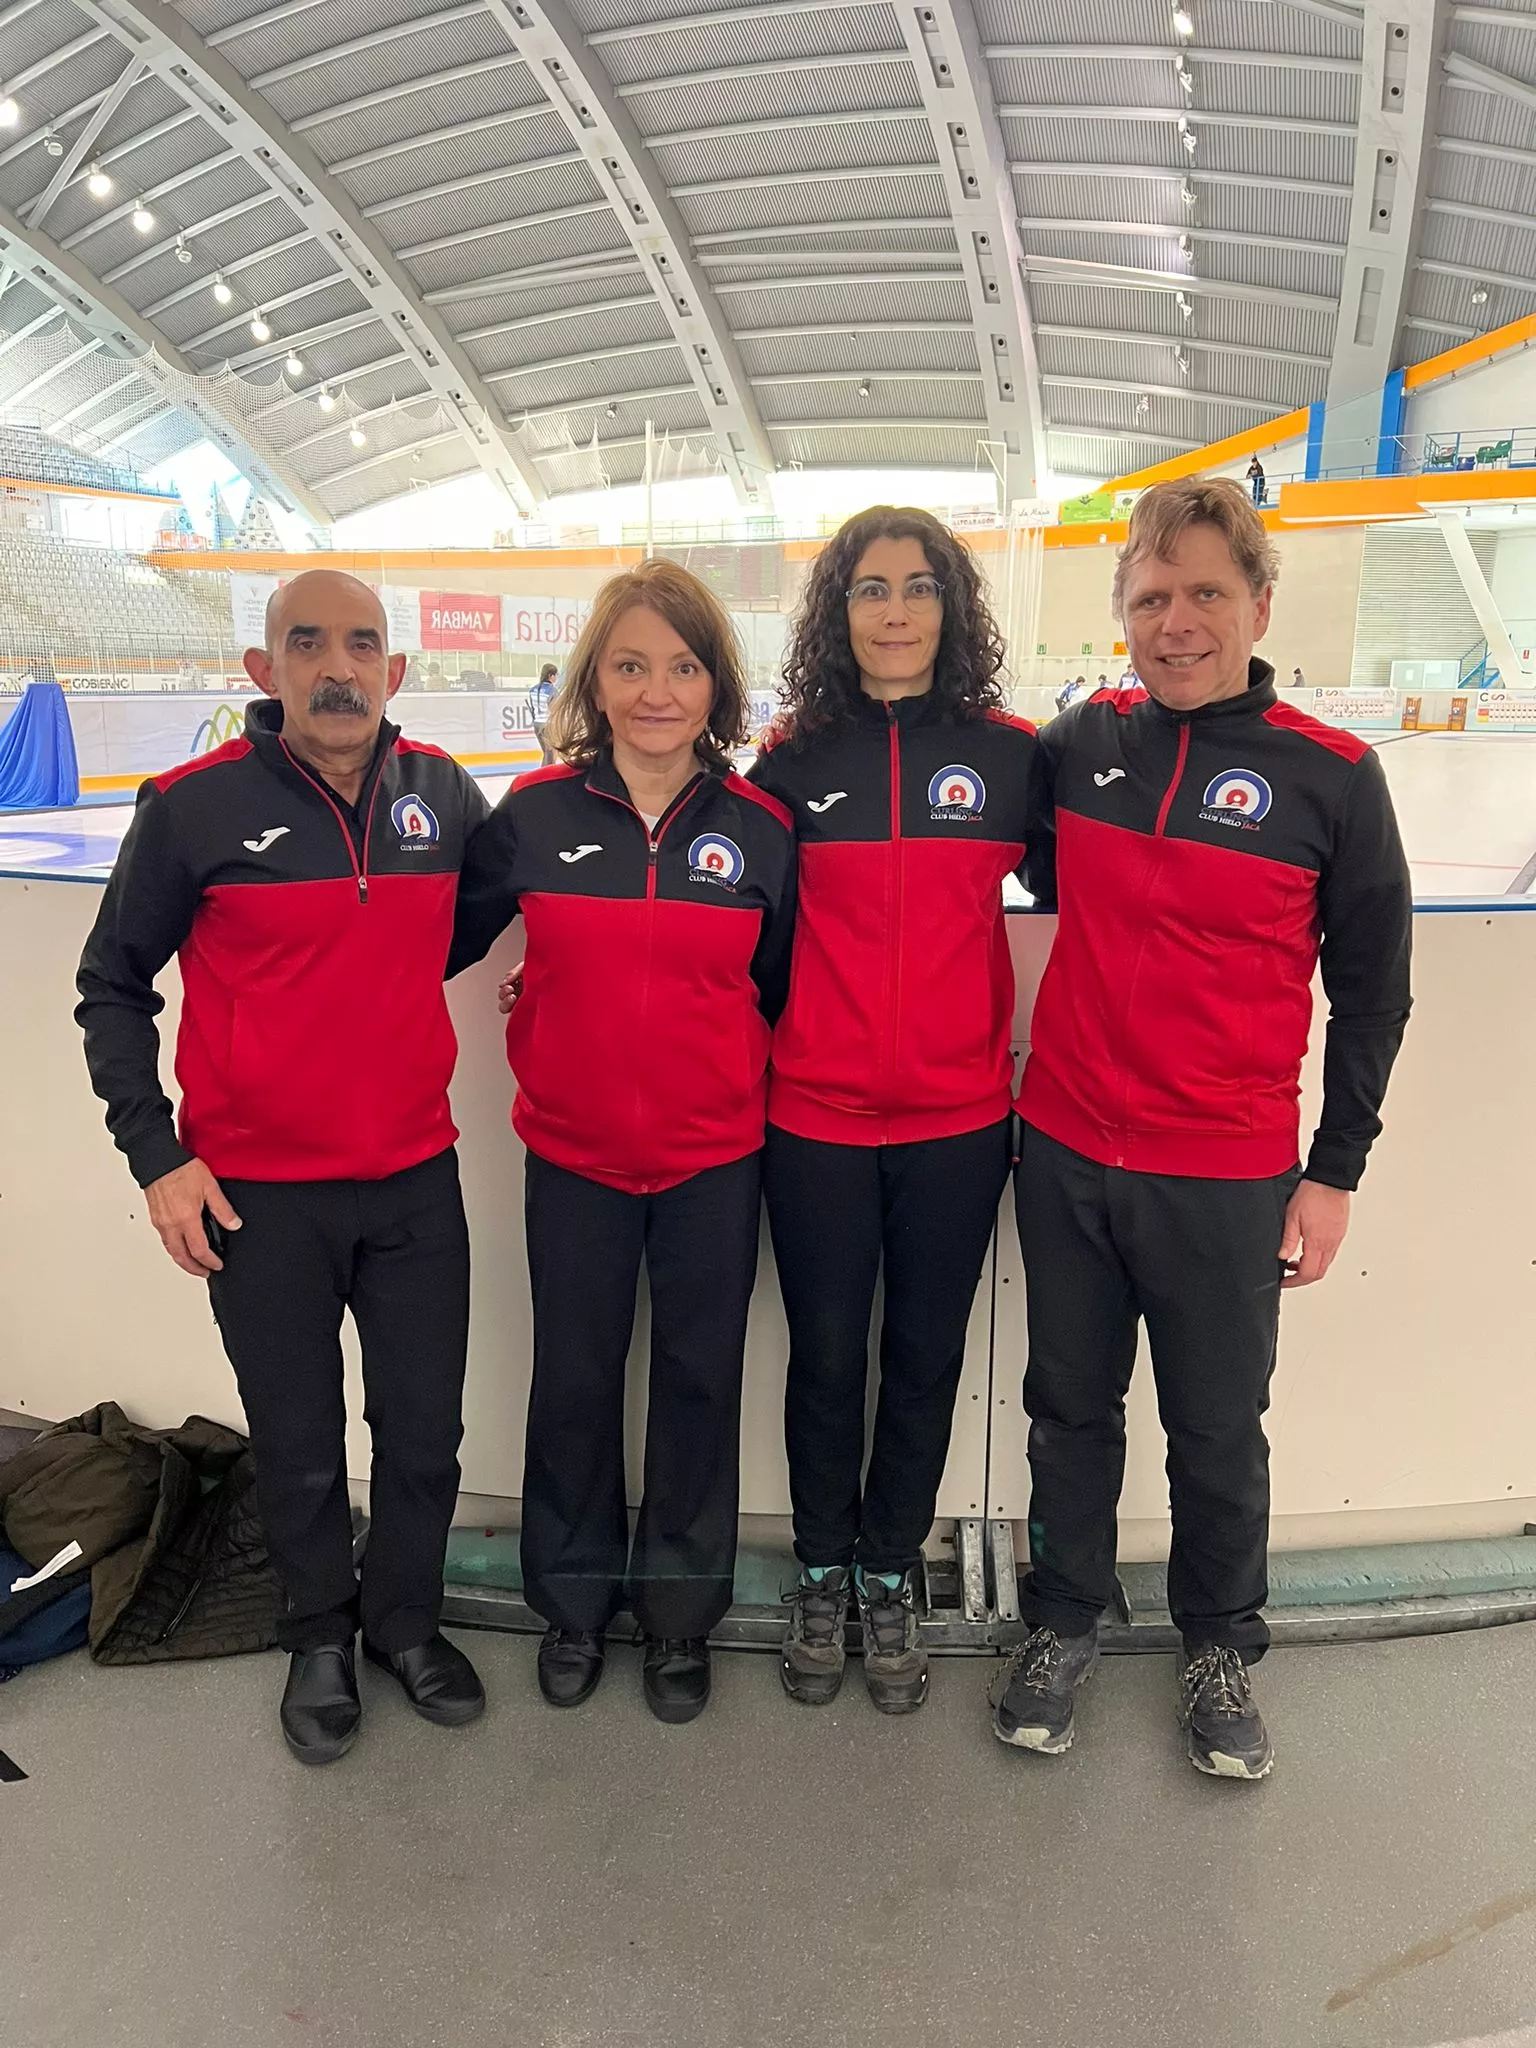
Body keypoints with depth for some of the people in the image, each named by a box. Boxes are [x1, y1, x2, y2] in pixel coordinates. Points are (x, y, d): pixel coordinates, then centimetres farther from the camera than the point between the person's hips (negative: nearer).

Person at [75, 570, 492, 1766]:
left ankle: (407, 1619, 39)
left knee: (425, 1434, 13)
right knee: (299, 1447, 13)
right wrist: (156, 1155, -6)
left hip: (416, 1182, 3)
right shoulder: (197, 806, -10)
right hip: (257, 1196, -2)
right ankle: (321, 1634, 39)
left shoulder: (442, 792, -1)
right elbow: (113, 987, -1)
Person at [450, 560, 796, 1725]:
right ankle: (575, 1604, 37)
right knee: (574, 1381, 14)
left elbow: (780, 989, 4)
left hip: (714, 1158, 0)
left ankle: (681, 1612, 34)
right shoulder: (534, 815, -5)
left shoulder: (760, 829, -4)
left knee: (699, 1382, 12)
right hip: (573, 1156, 1)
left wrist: (763, 1096, 1)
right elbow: (443, 939, 7)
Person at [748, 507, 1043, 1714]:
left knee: (926, 1357, 12)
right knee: (826, 1355, 11)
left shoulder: (1009, 754, -1)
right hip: (816, 1119, 0)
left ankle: (891, 1576, 33)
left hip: (958, 1121, 1)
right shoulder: (795, 759, -1)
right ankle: (822, 1573, 33)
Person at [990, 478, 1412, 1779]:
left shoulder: (1331, 779, -7)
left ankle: (1221, 1647, 37)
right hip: (1065, 1152, 3)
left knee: (1218, 1428, 13)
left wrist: (1334, 1174, -1)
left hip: (1227, 1180, -2)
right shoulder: (1080, 743, 1)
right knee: (1071, 1406, 16)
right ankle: (1063, 1623, 37)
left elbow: (1372, 991, -1)